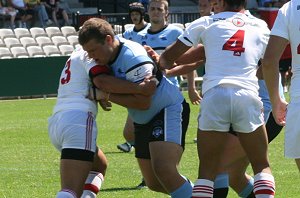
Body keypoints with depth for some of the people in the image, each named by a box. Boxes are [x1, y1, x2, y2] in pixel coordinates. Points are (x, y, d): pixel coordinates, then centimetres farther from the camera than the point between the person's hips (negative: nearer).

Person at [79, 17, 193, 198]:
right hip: (143, 121, 9)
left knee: (163, 169, -29)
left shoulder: (133, 58, -28)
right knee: (154, 183, 9)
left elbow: (143, 103, -26)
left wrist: (109, 96, -19)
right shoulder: (106, 52, -1)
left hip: (169, 110, -9)